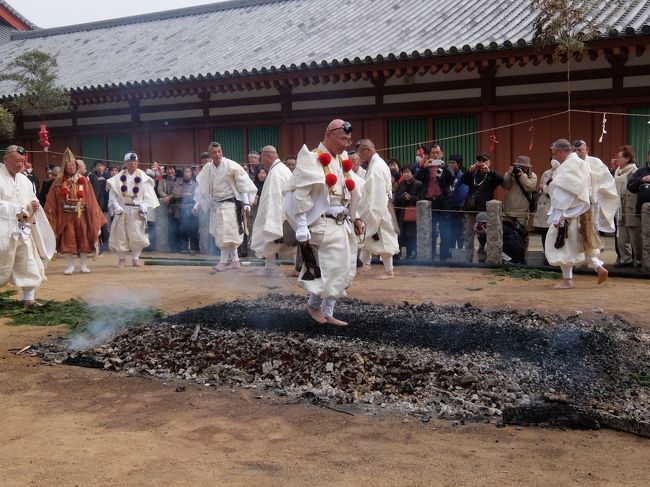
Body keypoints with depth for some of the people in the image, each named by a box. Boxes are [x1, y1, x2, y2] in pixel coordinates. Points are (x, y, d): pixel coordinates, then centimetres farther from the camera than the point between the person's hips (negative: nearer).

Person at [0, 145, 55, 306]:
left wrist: (33, 206, -5)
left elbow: (32, 202, 17)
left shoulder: (24, 180, 11)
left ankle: (28, 298, 16)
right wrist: (17, 210, -16)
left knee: (30, 265, 7)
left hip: (23, 230, 6)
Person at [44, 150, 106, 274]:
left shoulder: (84, 181, 1)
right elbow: (52, 202, -2)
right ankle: (70, 265, 10)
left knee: (84, 240, 5)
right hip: (66, 216, -1)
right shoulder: (58, 182, -2)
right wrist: (50, 220, -9)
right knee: (68, 241, 0)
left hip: (82, 216, 1)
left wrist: (95, 220, -2)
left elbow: (91, 200, 2)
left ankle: (83, 265, 15)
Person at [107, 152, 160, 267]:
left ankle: (136, 258, 13)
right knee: (120, 234, 2)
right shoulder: (118, 178, 3)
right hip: (122, 210, 0)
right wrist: (117, 207, -11)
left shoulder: (143, 178, 2)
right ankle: (121, 258, 13)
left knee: (137, 235, 0)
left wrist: (144, 207, -12)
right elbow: (113, 194, 0)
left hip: (137, 211, 0)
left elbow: (148, 196, 0)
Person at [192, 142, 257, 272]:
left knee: (226, 233, -10)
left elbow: (243, 185, -9)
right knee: (220, 233, 8)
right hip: (215, 204, 5)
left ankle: (223, 262, -2)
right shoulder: (207, 168, 1)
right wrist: (197, 205, 11)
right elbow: (202, 187, 11)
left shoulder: (231, 166, -12)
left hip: (229, 203, -5)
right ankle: (235, 261, 17)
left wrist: (246, 204, -12)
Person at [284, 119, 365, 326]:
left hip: (342, 224, 8)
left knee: (342, 270, 9)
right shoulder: (312, 159, -10)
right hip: (324, 225, -8)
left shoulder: (343, 160, 14)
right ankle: (313, 304, 12)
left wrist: (356, 218, 12)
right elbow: (299, 195, -15)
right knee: (333, 269, -11)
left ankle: (327, 313, 19)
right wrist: (301, 228, -19)